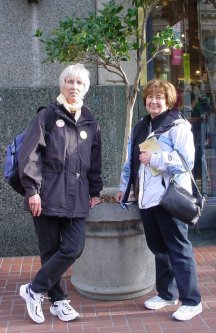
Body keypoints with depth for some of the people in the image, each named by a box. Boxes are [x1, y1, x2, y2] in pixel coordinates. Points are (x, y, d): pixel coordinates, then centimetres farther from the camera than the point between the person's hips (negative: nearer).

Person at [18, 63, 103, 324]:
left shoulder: (89, 123, 15)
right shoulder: (47, 117, 1)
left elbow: (94, 163, 21)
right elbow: (29, 155, -5)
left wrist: (94, 192, 19)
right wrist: (32, 190, -12)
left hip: (76, 198, 4)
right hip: (48, 195, -4)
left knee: (74, 249, -5)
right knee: (51, 250, 3)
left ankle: (35, 290, 13)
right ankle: (58, 300, 22)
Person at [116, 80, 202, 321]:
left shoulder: (178, 126, -4)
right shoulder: (140, 128, 17)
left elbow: (187, 161, -13)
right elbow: (131, 161, 23)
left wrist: (155, 158, -18)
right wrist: (123, 188, 22)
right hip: (147, 198, 7)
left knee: (178, 248, -3)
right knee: (158, 247, 13)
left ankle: (191, 301, 6)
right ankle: (166, 293, 27)